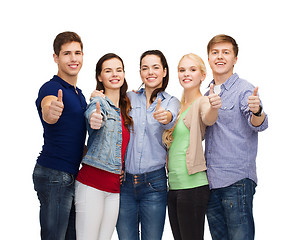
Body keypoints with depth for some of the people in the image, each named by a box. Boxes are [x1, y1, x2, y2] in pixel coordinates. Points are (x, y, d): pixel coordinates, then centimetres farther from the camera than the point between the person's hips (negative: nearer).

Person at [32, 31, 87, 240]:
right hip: (54, 175, -9)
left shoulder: (79, 94, 17)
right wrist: (50, 112, -58)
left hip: (72, 175, 9)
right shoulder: (51, 88, -11)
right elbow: (46, 111, -36)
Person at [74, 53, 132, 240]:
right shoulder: (98, 102, -4)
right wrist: (94, 118, -52)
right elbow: (92, 113, -28)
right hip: (92, 183, -6)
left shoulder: (126, 107, 15)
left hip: (115, 186, 6)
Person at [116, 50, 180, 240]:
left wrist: (165, 117, -42)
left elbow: (170, 121, -18)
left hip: (154, 182, -1)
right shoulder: (129, 98, 10)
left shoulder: (171, 102, 3)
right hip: (125, 180, 1)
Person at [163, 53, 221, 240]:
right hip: (173, 184, 7)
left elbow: (208, 119, -27)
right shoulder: (177, 106, 17)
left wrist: (214, 107, -52)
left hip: (193, 184, -7)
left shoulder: (202, 102, -6)